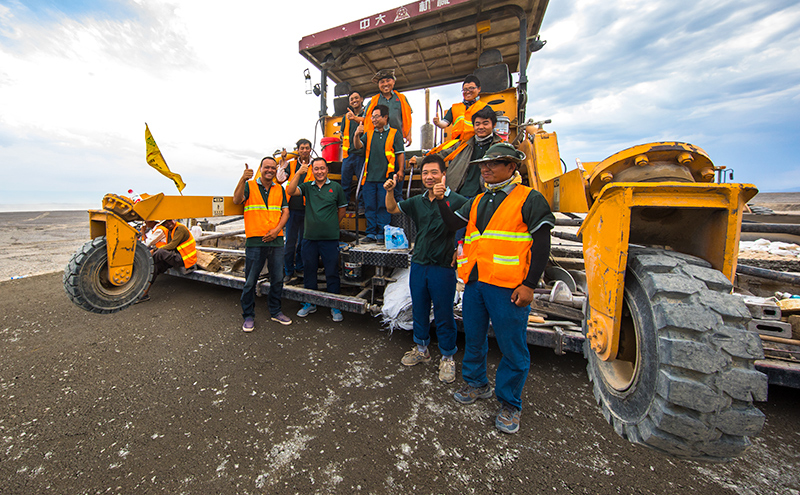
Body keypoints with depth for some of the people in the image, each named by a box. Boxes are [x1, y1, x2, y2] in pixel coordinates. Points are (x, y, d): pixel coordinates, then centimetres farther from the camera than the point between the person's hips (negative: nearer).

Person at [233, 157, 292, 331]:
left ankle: (275, 312, 25)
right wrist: (242, 179, -26)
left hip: (276, 240, 3)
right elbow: (236, 200, -12)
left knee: (277, 279, 9)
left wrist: (277, 229, -6)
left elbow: (285, 211, 9)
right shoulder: (249, 185, 6)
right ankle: (248, 316, 19)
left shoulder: (279, 189, 15)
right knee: (250, 281, 3)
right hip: (255, 240, -3)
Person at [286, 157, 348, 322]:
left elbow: (342, 210, 11)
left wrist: (331, 225, 11)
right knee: (309, 271, 12)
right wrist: (299, 173, -10)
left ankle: (334, 306, 18)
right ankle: (310, 304, 29)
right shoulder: (307, 187, 9)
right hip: (310, 237, 2)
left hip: (330, 239, -2)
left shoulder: (336, 188, 5)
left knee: (332, 273, 4)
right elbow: (290, 191, -8)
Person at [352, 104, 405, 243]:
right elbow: (358, 146, 4)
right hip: (369, 177, 4)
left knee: (383, 206, -1)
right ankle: (371, 233, 13)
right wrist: (357, 135, -15)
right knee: (369, 206, 5)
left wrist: (400, 170, -4)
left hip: (386, 177, -4)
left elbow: (400, 153, 4)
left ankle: (382, 234, 7)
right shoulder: (369, 134, 16)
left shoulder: (394, 133, 7)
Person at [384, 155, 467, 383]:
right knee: (419, 311, 18)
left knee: (444, 315, 7)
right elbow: (392, 209, 14)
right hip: (418, 264, 5)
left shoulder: (456, 201, -10)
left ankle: (447, 358, 28)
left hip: (443, 267, -5)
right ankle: (421, 349, 39)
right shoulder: (418, 202, 8)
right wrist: (389, 191, -6)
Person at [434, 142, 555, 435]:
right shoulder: (477, 202, 17)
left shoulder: (529, 199, -2)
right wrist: (441, 201, -3)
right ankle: (476, 384, 40)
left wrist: (529, 284, -12)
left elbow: (541, 245, -6)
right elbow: (452, 224, 11)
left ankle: (509, 404, 28)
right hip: (475, 283, 6)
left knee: (512, 347, 7)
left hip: (508, 287, -6)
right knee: (473, 339, 18)